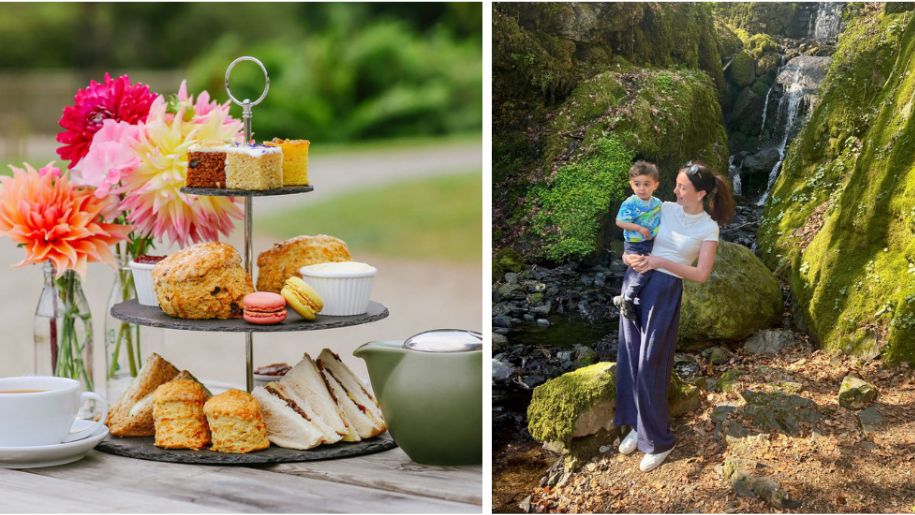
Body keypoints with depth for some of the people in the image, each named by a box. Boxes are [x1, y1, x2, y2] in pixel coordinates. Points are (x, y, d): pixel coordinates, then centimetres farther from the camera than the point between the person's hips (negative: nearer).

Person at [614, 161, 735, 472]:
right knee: (629, 359, 7)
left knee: (650, 367, -4)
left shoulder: (708, 227, -5)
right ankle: (637, 426, 22)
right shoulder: (664, 209, 7)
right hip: (634, 281, 5)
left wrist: (660, 262, -18)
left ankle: (658, 441, 8)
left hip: (665, 291, -5)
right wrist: (629, 255, -5)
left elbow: (701, 274, -10)